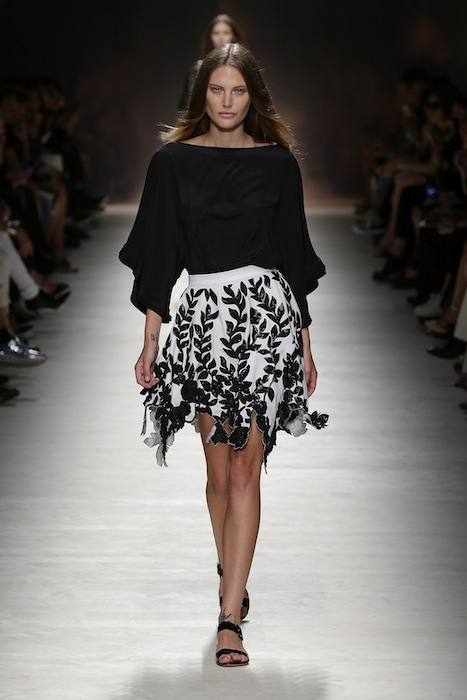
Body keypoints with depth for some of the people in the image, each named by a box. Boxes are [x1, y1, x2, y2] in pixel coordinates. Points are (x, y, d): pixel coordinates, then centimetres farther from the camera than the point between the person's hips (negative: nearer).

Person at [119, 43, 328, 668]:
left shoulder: (278, 162, 7)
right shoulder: (173, 161, 7)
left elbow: (292, 254, 11)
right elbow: (159, 253, 7)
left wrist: (305, 346, 11)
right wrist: (151, 339, 2)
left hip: (265, 312, -1)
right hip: (201, 316, 1)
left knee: (245, 467, -8)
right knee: (219, 470, 7)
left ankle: (230, 617, -11)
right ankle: (235, 587, 25)